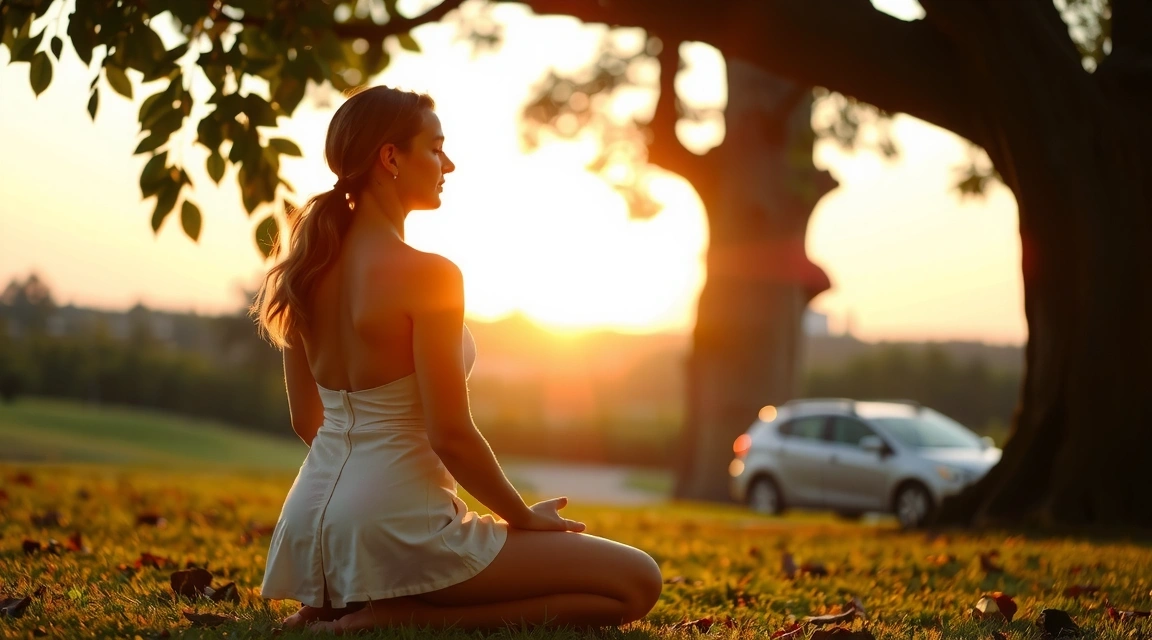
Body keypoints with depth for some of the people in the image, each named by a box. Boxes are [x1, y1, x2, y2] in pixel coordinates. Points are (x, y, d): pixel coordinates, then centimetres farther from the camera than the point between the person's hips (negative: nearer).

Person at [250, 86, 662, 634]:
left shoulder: (312, 266, 6)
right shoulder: (427, 275, -17)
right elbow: (451, 435, -18)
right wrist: (525, 517, -3)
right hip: (395, 525, -9)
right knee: (637, 581, -3)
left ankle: (337, 606, 10)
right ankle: (393, 617, -10)